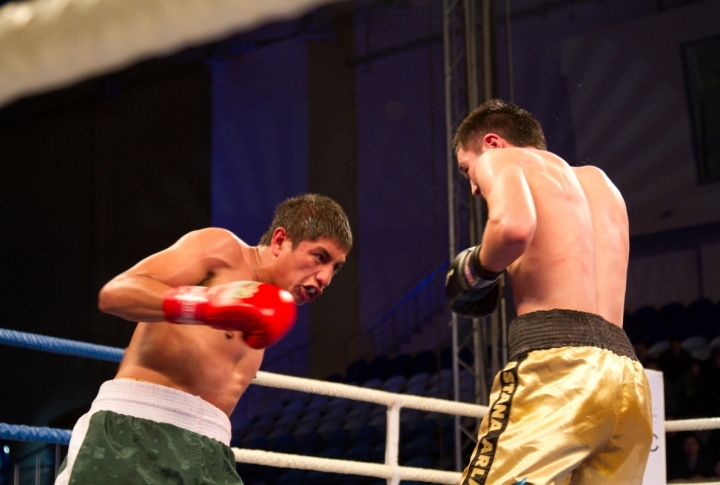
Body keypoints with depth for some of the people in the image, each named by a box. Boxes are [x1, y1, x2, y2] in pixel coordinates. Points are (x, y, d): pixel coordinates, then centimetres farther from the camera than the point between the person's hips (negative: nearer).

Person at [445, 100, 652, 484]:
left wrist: (476, 272, 4)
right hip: (629, 378, 7)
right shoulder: (599, 182, 32)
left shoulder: (500, 158, 10)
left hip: (559, 364, -7)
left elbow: (514, 227, -13)